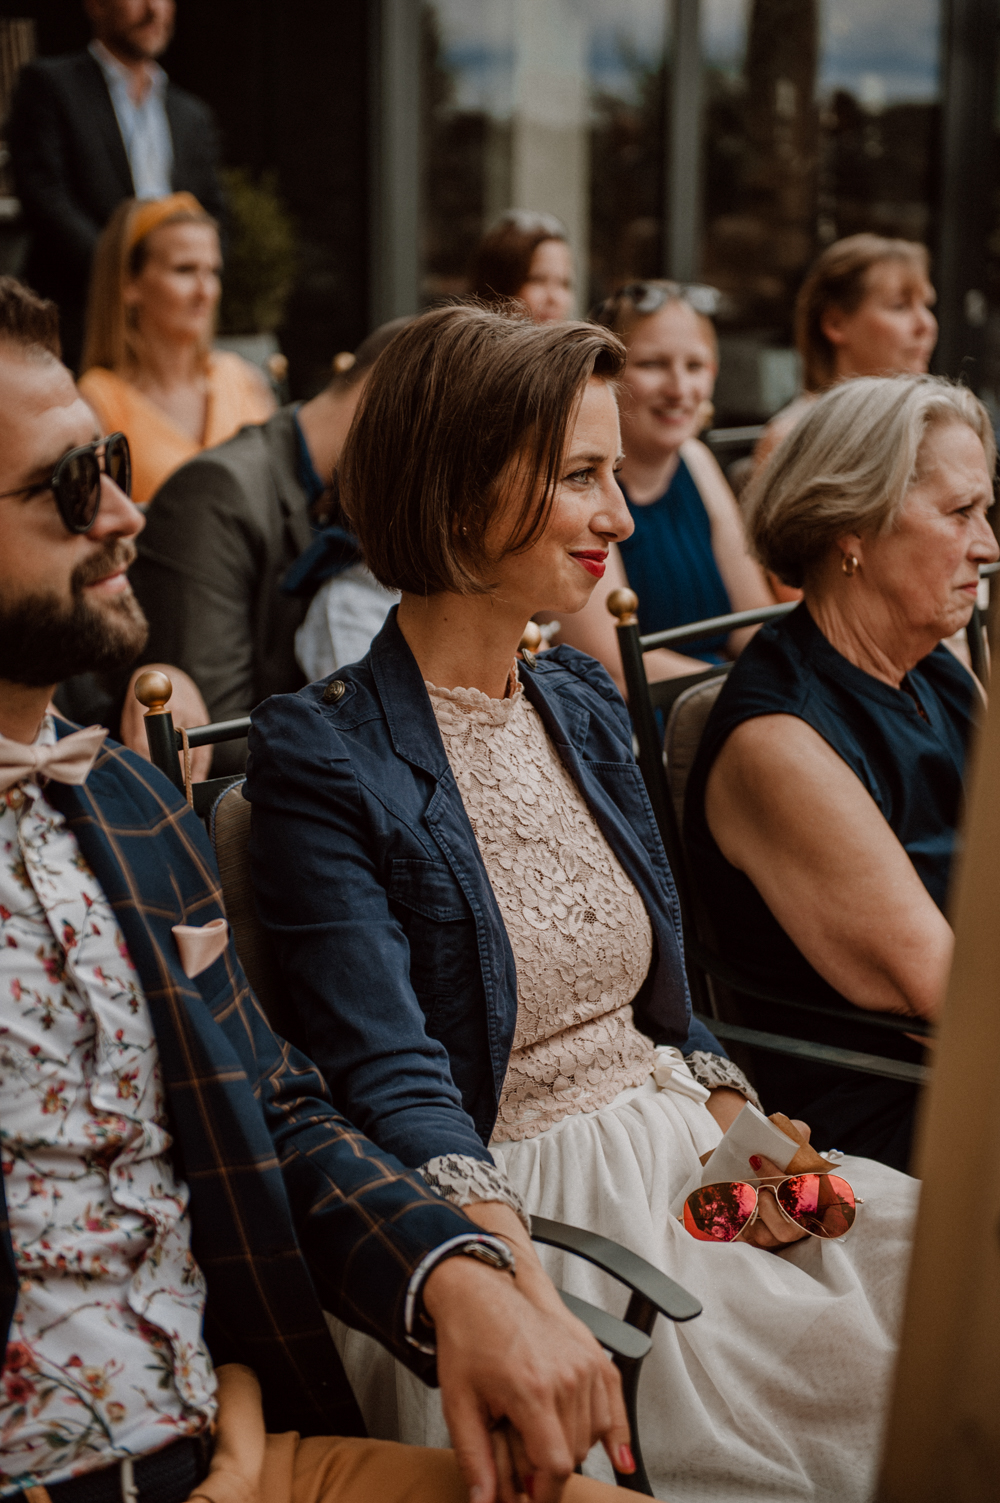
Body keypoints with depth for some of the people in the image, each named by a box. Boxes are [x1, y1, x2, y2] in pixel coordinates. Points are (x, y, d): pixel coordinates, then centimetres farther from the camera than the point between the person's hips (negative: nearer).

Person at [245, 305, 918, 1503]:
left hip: (678, 1147, 7)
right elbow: (395, 1082, -18)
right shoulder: (321, 760, -11)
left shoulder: (584, 705, 11)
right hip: (509, 1207, -7)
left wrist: (733, 1122, -3)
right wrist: (521, 1304, -33)